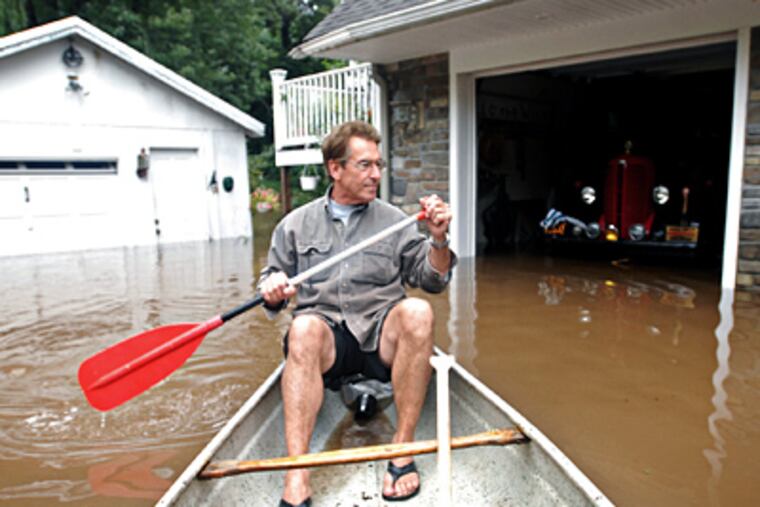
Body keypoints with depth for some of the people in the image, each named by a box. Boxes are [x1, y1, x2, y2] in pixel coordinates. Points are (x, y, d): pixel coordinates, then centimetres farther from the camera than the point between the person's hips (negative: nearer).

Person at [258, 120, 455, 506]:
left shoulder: (394, 221, 13)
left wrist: (438, 239, -8)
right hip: (327, 335, 0)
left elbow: (433, 281, 10)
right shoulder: (296, 224, 14)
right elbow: (271, 280, 16)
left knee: (417, 311, -31)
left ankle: (403, 448, -23)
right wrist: (273, 291, -8)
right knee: (305, 327, -34)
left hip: (382, 334, 1)